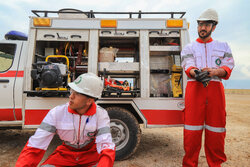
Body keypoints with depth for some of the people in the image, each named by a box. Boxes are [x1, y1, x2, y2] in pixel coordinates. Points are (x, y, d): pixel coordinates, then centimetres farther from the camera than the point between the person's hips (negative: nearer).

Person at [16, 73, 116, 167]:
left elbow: (107, 147, -25)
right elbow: (34, 146, -16)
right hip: (65, 154, 2)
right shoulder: (56, 113, -18)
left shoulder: (101, 114, -21)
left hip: (90, 154, -1)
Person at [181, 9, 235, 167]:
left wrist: (214, 71, -18)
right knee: (192, 129, -1)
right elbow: (188, 67, -4)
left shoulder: (223, 47, 17)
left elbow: (228, 68, 5)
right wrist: (196, 73, -27)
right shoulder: (189, 48, 13)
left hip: (215, 88, 2)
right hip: (194, 88, -1)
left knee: (216, 129, 5)